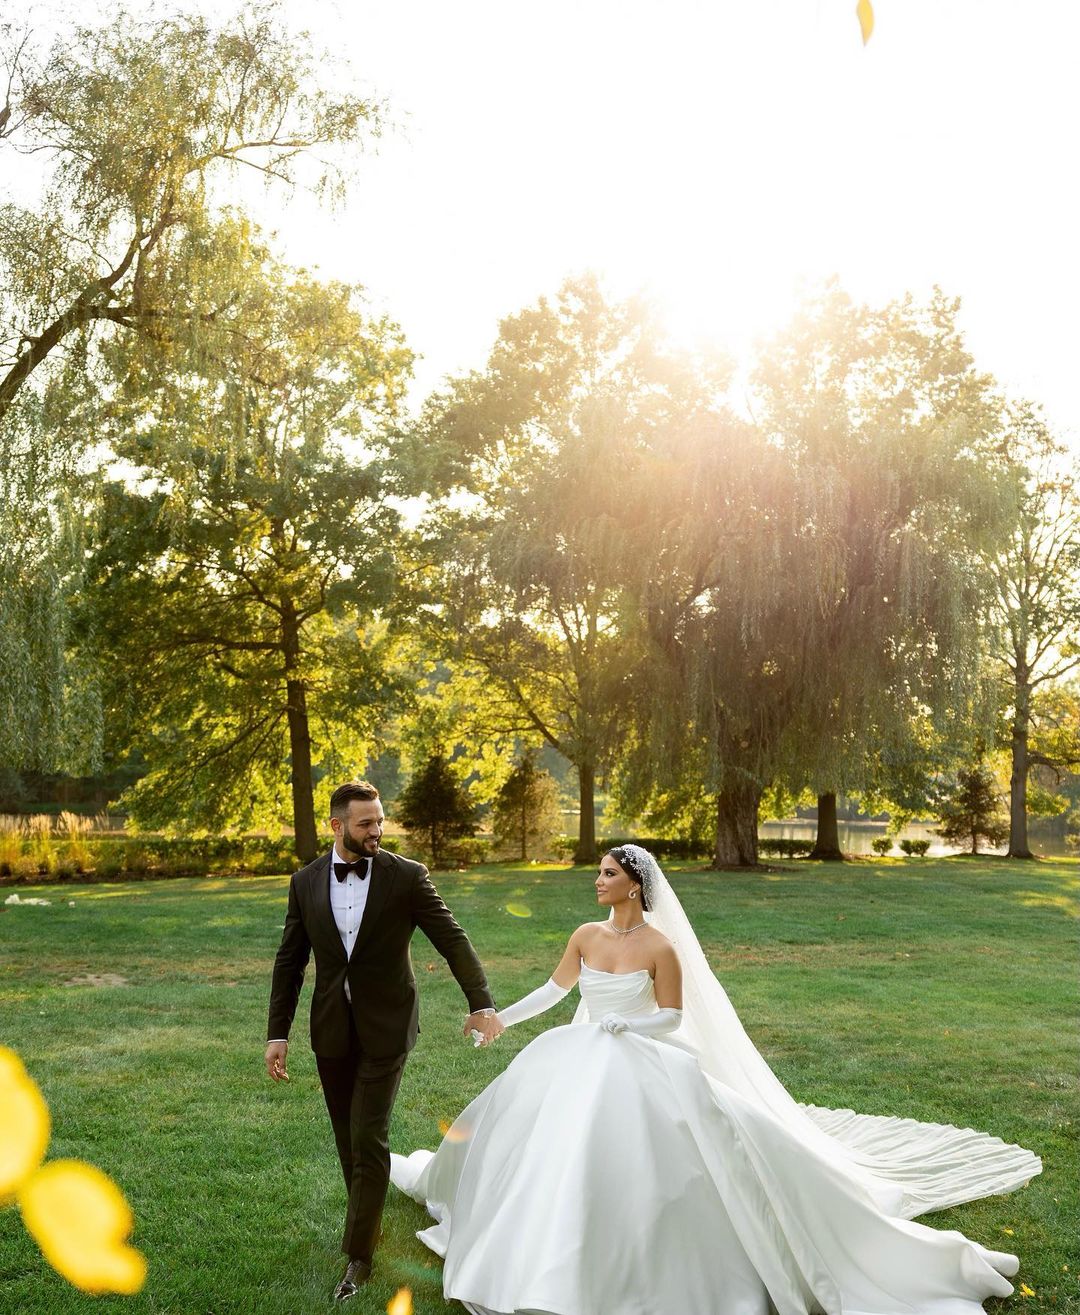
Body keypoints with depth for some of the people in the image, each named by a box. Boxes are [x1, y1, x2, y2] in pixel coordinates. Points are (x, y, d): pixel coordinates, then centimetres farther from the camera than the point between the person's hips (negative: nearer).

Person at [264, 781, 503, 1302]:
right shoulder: (305, 882, 0)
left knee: (368, 1140, -5)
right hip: (331, 1031, 3)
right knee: (349, 1141, 13)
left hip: (385, 1029, -3)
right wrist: (277, 1034, 1)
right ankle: (372, 1220, 33)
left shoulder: (407, 876, -9)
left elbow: (453, 941, -8)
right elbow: (289, 962, 4)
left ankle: (358, 1256, 7)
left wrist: (481, 1004, -15)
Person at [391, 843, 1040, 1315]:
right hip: (576, 1064, 6)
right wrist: (498, 1017, 14)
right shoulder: (586, 935, 2)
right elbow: (553, 990, 15)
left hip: (635, 1071, -6)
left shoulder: (661, 947, -13)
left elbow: (673, 1017, -6)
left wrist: (626, 1024, -22)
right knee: (549, 1154, 7)